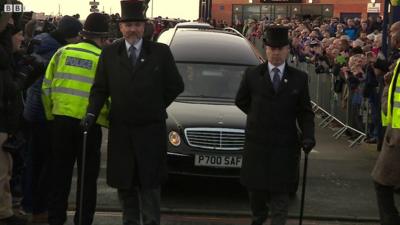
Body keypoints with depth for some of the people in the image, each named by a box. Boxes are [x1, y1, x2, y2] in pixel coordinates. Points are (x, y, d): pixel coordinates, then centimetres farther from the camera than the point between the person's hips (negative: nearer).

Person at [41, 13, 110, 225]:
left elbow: (47, 87, 7)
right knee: (87, 178, 10)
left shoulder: (62, 53, 4)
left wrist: (51, 115, 18)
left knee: (59, 175, 13)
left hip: (61, 120, 3)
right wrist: (111, 120, 8)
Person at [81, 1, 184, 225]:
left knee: (150, 182, 1)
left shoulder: (161, 52, 0)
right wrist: (92, 113, -8)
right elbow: (100, 88, 6)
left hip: (151, 129, -2)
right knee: (124, 181, 11)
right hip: (120, 129, 2)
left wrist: (156, 107, 6)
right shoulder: (109, 53, 4)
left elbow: (176, 86, 6)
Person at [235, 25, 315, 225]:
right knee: (255, 187, 15)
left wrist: (308, 135, -10)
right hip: (257, 142, 1)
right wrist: (259, 117, 6)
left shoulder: (299, 78, 1)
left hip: (285, 144, -1)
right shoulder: (252, 75, 0)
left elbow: (305, 111, 3)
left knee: (280, 192, 1)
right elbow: (241, 101, 12)